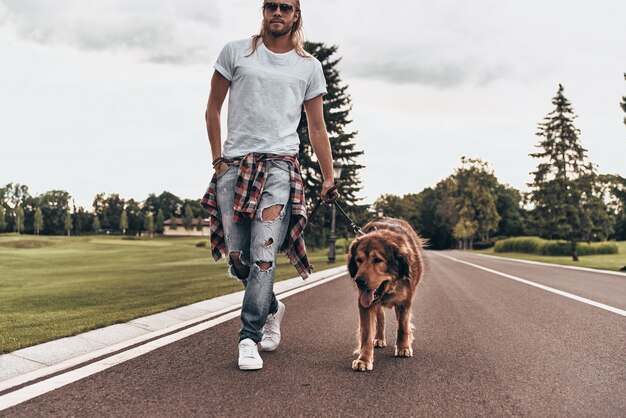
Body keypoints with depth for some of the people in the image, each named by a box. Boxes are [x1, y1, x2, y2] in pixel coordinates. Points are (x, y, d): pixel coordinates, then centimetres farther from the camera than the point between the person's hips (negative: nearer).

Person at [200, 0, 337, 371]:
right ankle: (273, 307, 29)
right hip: (234, 165, 1)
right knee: (237, 257, 2)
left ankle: (249, 337, -3)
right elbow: (213, 109, 12)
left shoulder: (309, 66, 12)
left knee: (264, 254, -13)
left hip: (279, 166, -1)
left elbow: (317, 127, 13)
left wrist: (329, 177, 6)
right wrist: (218, 160, 3)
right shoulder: (236, 52, 11)